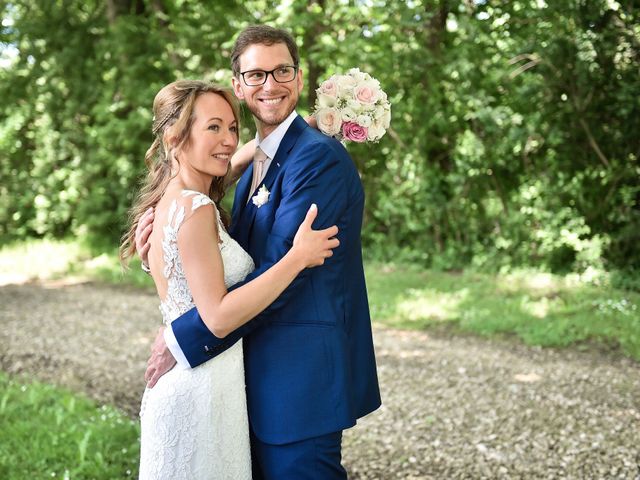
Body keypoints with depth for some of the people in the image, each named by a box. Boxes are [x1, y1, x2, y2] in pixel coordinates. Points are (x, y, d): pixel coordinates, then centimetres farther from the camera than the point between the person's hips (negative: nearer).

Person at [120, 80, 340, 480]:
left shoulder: (171, 201, 7)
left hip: (184, 384, 9)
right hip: (202, 391, -9)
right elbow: (218, 317, -23)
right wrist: (297, 258, -23)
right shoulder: (195, 209, -20)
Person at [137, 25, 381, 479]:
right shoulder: (256, 165, 14)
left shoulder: (320, 156, -16)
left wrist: (185, 339, -18)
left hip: (303, 374, -9)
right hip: (264, 374, 9)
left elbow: (281, 269, -22)